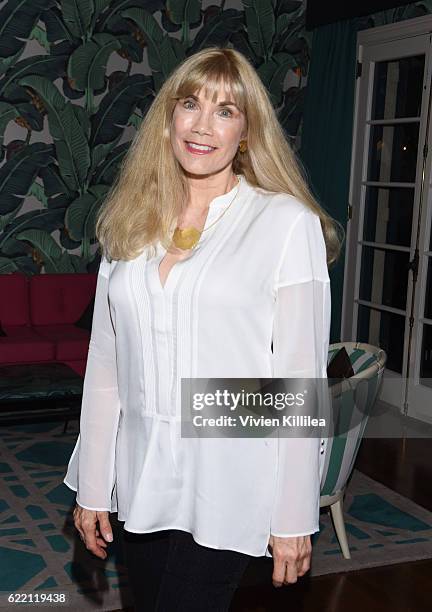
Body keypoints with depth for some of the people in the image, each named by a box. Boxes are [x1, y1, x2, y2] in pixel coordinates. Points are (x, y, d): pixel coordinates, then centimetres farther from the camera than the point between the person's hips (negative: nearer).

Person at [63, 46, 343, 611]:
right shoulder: (130, 225, 5)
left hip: (227, 483, -4)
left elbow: (300, 379, -10)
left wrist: (293, 517, -8)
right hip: (141, 479, 5)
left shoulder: (287, 224, -9)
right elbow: (105, 366, 7)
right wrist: (92, 487, 8)